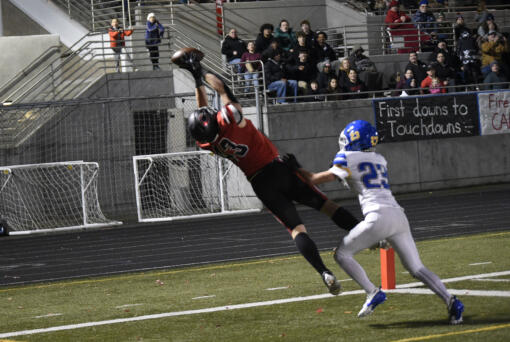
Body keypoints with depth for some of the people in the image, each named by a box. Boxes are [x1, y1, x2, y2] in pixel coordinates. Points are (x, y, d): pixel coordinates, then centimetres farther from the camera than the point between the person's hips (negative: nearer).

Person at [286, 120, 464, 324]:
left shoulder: (348, 158, 6)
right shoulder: (380, 160, 25)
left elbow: (320, 179, 10)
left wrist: (296, 169, 22)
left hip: (378, 217, -7)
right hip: (399, 216, 7)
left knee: (342, 254, 8)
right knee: (417, 269, 8)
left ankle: (372, 293, -6)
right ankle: (450, 301, -11)